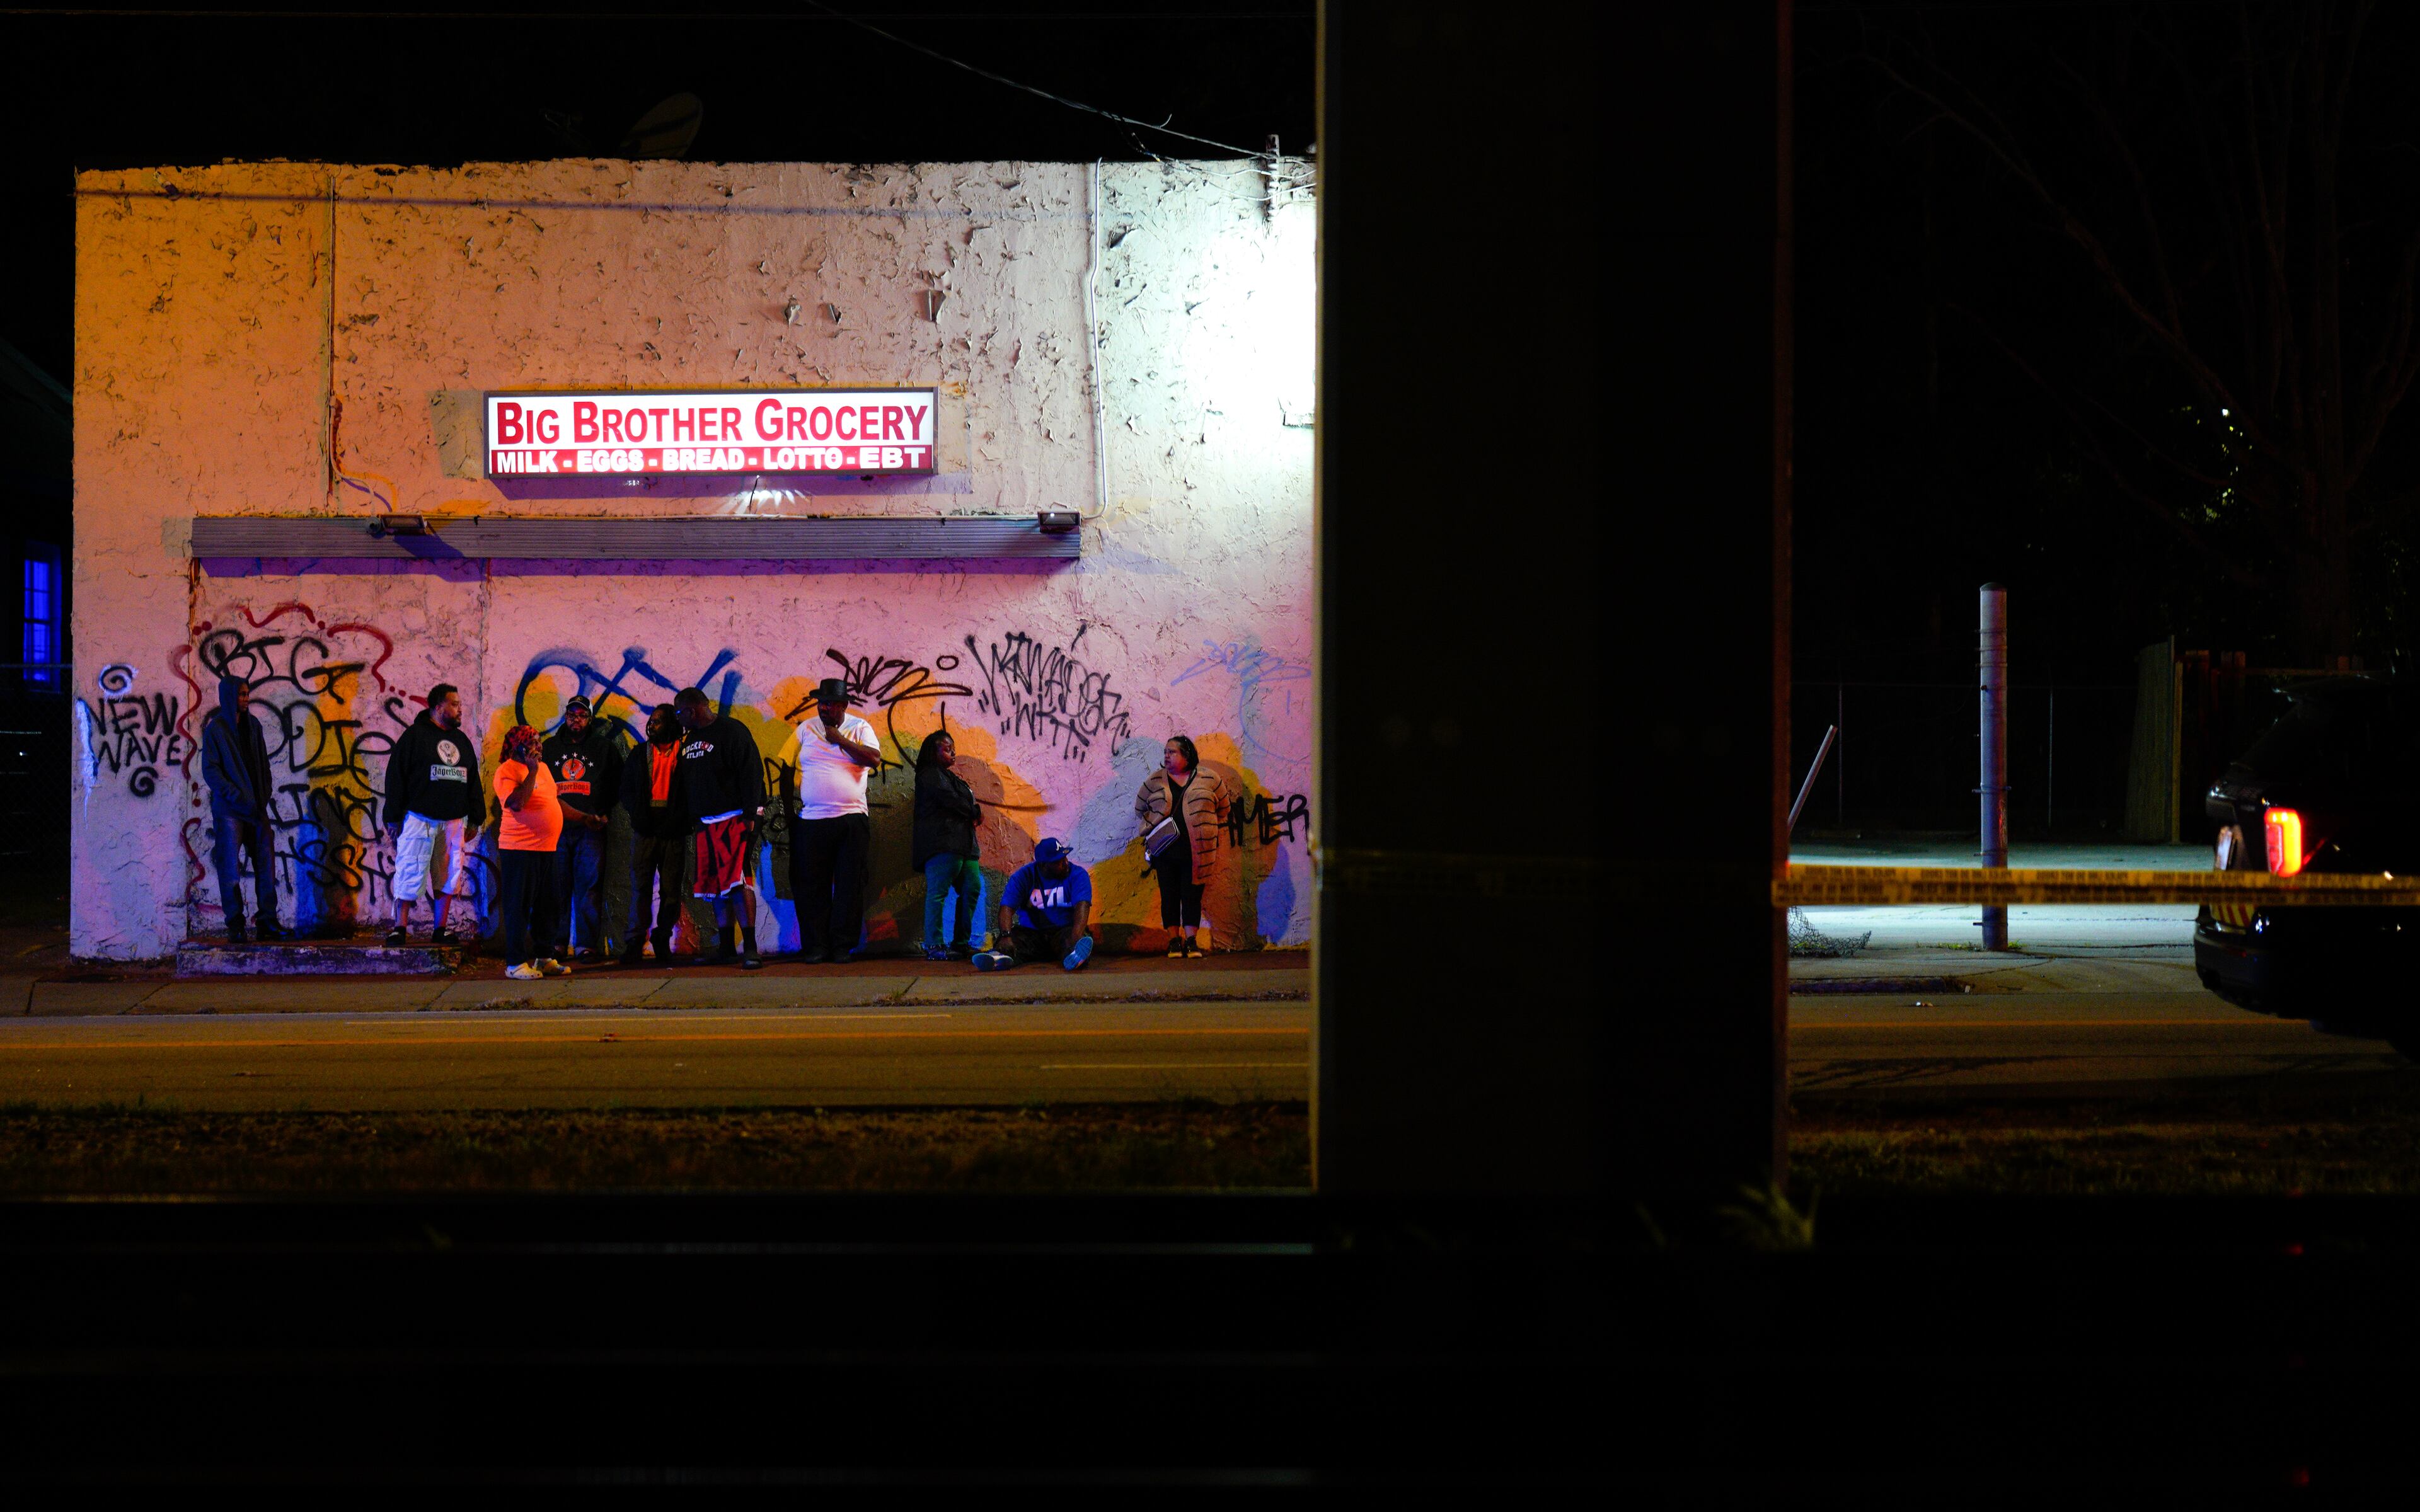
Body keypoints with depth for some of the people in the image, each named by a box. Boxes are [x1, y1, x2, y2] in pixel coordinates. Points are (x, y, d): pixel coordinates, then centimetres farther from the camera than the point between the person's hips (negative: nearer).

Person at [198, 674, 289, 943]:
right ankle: (235, 928, 2)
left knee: (266, 863, 0)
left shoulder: (253, 726, 12)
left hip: (256, 807, 5)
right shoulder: (215, 729, -4)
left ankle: (268, 923, 3)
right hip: (229, 809, -5)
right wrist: (235, 795, -18)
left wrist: (264, 797, 4)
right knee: (231, 868, -2)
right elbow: (210, 770, -10)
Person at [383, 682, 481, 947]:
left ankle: (441, 930, 11)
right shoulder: (414, 736, -2)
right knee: (411, 873, -6)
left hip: (452, 821, 6)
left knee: (449, 874, 5)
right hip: (419, 818, -6)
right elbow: (396, 776, -5)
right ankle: (400, 928, -1)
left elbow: (473, 781, 20)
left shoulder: (462, 741, 16)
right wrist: (394, 816, -10)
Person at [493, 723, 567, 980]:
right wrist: (532, 771, -21)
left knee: (546, 906, 11)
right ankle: (515, 963, -2)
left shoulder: (542, 767, 17)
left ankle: (545, 958, 18)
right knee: (519, 907, -5)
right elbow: (516, 803, -24)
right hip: (520, 849, -8)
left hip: (546, 848, 8)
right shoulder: (507, 771, -9)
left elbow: (554, 801, 25)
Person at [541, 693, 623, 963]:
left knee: (589, 886, -7)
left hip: (591, 829, -2)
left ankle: (586, 945, -6)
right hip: (556, 827, 2)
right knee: (557, 887, -1)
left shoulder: (605, 747, 11)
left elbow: (617, 785, 12)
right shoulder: (549, 748, 17)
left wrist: (605, 815, 1)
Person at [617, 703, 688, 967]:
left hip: (673, 832, -2)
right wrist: (638, 812, -1)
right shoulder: (640, 754, 13)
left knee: (671, 889, 1)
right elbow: (626, 789, 15)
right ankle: (634, 942, -2)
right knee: (641, 886, -2)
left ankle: (663, 940, 9)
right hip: (646, 830, 2)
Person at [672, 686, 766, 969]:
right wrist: (687, 823, 18)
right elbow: (682, 784, 24)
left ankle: (750, 946, -16)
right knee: (715, 885, 6)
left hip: (734, 819, -8)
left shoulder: (731, 731, -6)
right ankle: (727, 948, 10)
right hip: (703, 823, 8)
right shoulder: (689, 739, 19)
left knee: (737, 880, -15)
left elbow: (751, 773, -12)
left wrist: (750, 815, -18)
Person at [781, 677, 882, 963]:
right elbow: (787, 767, 13)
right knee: (812, 886, 1)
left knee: (849, 885, 0)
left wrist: (840, 740, -11)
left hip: (852, 819, -1)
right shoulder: (805, 729, 11)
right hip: (811, 819, 1)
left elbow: (875, 758, -10)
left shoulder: (860, 728, 6)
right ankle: (816, 946, 7)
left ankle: (843, 945, 6)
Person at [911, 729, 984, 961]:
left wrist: (974, 816, 2)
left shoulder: (951, 777, 28)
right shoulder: (930, 774, -2)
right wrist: (975, 812, -1)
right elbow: (949, 799, -14)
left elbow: (964, 802, 24)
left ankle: (961, 943, 9)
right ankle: (933, 947, -16)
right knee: (938, 892, -13)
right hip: (942, 844, -10)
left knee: (972, 889, 5)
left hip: (963, 844, 10)